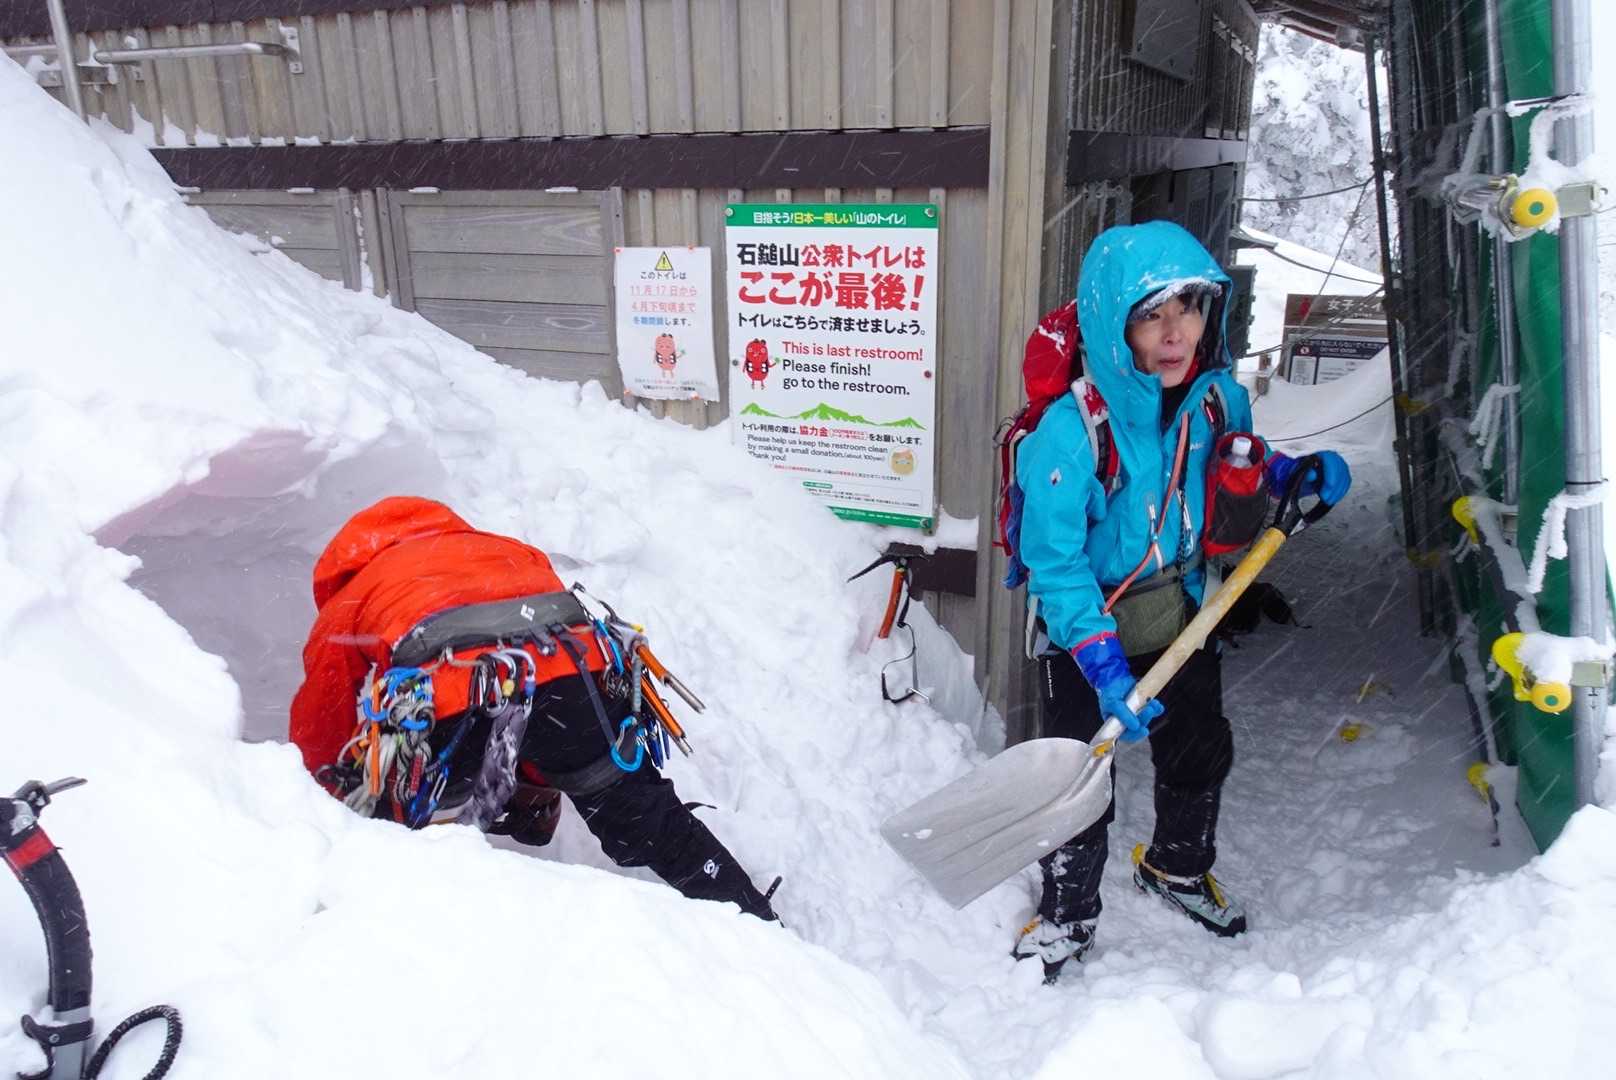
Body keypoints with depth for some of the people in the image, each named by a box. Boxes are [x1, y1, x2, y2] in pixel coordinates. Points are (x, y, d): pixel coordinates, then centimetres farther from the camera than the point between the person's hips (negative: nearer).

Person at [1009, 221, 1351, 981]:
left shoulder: (1217, 397, -11)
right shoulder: (1070, 429, -30)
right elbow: (1056, 563, -27)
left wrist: (1295, 474, -6)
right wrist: (1104, 666, -32)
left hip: (1181, 618, 6)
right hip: (1086, 631, -5)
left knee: (1201, 753, 22)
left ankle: (1178, 868, 52)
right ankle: (1067, 915, 30)